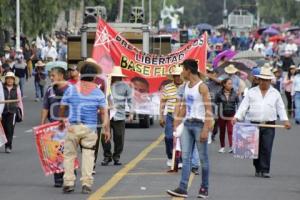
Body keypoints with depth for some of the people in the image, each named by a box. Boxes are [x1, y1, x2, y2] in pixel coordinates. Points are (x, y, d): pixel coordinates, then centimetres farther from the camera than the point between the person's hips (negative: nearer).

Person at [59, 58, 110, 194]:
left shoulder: (71, 89, 1)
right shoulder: (98, 92, 0)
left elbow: (62, 107, 10)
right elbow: (104, 112, -4)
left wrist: (61, 121, 26)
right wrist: (106, 129, 1)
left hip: (73, 127, 0)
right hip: (90, 129, 0)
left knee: (69, 154, 9)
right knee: (88, 155, 5)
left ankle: (68, 182, 4)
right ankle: (86, 183, -1)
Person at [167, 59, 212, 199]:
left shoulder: (202, 87, -10)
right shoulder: (186, 86, 14)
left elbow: (208, 109, -14)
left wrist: (205, 129, -20)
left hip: (199, 124, -7)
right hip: (187, 124, 7)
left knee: (203, 158, 2)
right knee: (185, 157, -2)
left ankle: (204, 188, 10)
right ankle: (182, 189, -7)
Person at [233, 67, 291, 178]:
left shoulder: (275, 93, 11)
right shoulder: (251, 92, 10)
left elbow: (281, 108, 10)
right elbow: (243, 106, 5)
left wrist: (285, 120, -4)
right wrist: (237, 117, -8)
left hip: (269, 125, -1)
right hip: (254, 124, 1)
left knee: (267, 148, -9)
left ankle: (265, 170, -6)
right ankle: (258, 169, 16)